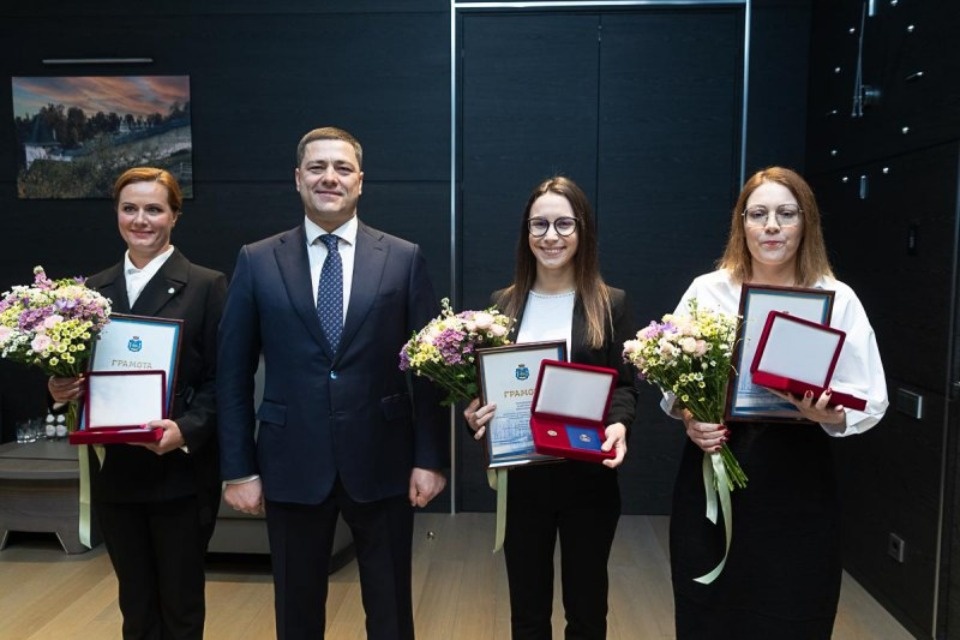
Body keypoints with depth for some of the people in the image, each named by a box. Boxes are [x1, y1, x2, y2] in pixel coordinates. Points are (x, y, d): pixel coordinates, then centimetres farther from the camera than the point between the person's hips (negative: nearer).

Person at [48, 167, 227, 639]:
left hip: (180, 472, -4)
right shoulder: (94, 289, 9)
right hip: (113, 472, 4)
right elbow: (81, 371, 13)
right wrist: (62, 389, -8)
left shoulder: (206, 286, -5)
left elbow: (223, 379, -8)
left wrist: (186, 429, -23)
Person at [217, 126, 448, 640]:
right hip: (292, 465, 1)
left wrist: (430, 458, -4)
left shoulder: (404, 259, 0)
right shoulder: (257, 262, 1)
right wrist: (238, 467, 0)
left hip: (383, 463, 0)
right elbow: (233, 374, 2)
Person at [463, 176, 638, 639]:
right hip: (520, 478, 2)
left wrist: (619, 424, -22)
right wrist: (475, 414, -14)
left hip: (588, 479, -1)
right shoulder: (502, 304, 5)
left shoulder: (610, 304, -1)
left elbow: (625, 384, -2)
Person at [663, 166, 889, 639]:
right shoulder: (707, 290, 2)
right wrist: (689, 417, -12)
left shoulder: (837, 299, -1)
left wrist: (829, 414, -21)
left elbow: (871, 401, -1)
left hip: (798, 480, 0)